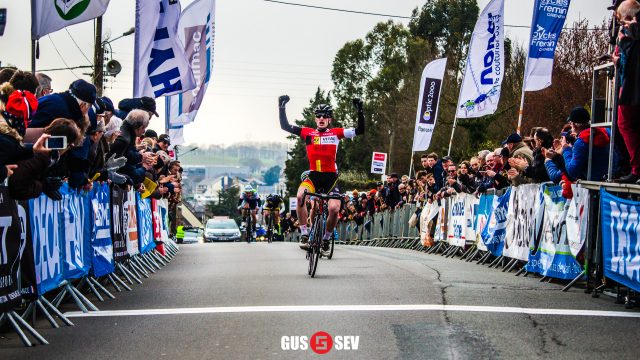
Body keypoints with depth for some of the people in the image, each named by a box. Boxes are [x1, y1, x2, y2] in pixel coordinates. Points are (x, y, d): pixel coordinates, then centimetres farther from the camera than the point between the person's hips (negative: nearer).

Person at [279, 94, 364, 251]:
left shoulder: (336, 133, 4)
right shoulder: (308, 133, 5)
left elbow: (359, 130, -1)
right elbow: (285, 126, 4)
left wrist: (360, 111, -12)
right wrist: (282, 108, -6)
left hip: (331, 177, 0)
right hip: (313, 175, 0)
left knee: (334, 208, -18)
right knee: (301, 195, -30)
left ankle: (326, 237, 12)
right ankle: (304, 233, -17)